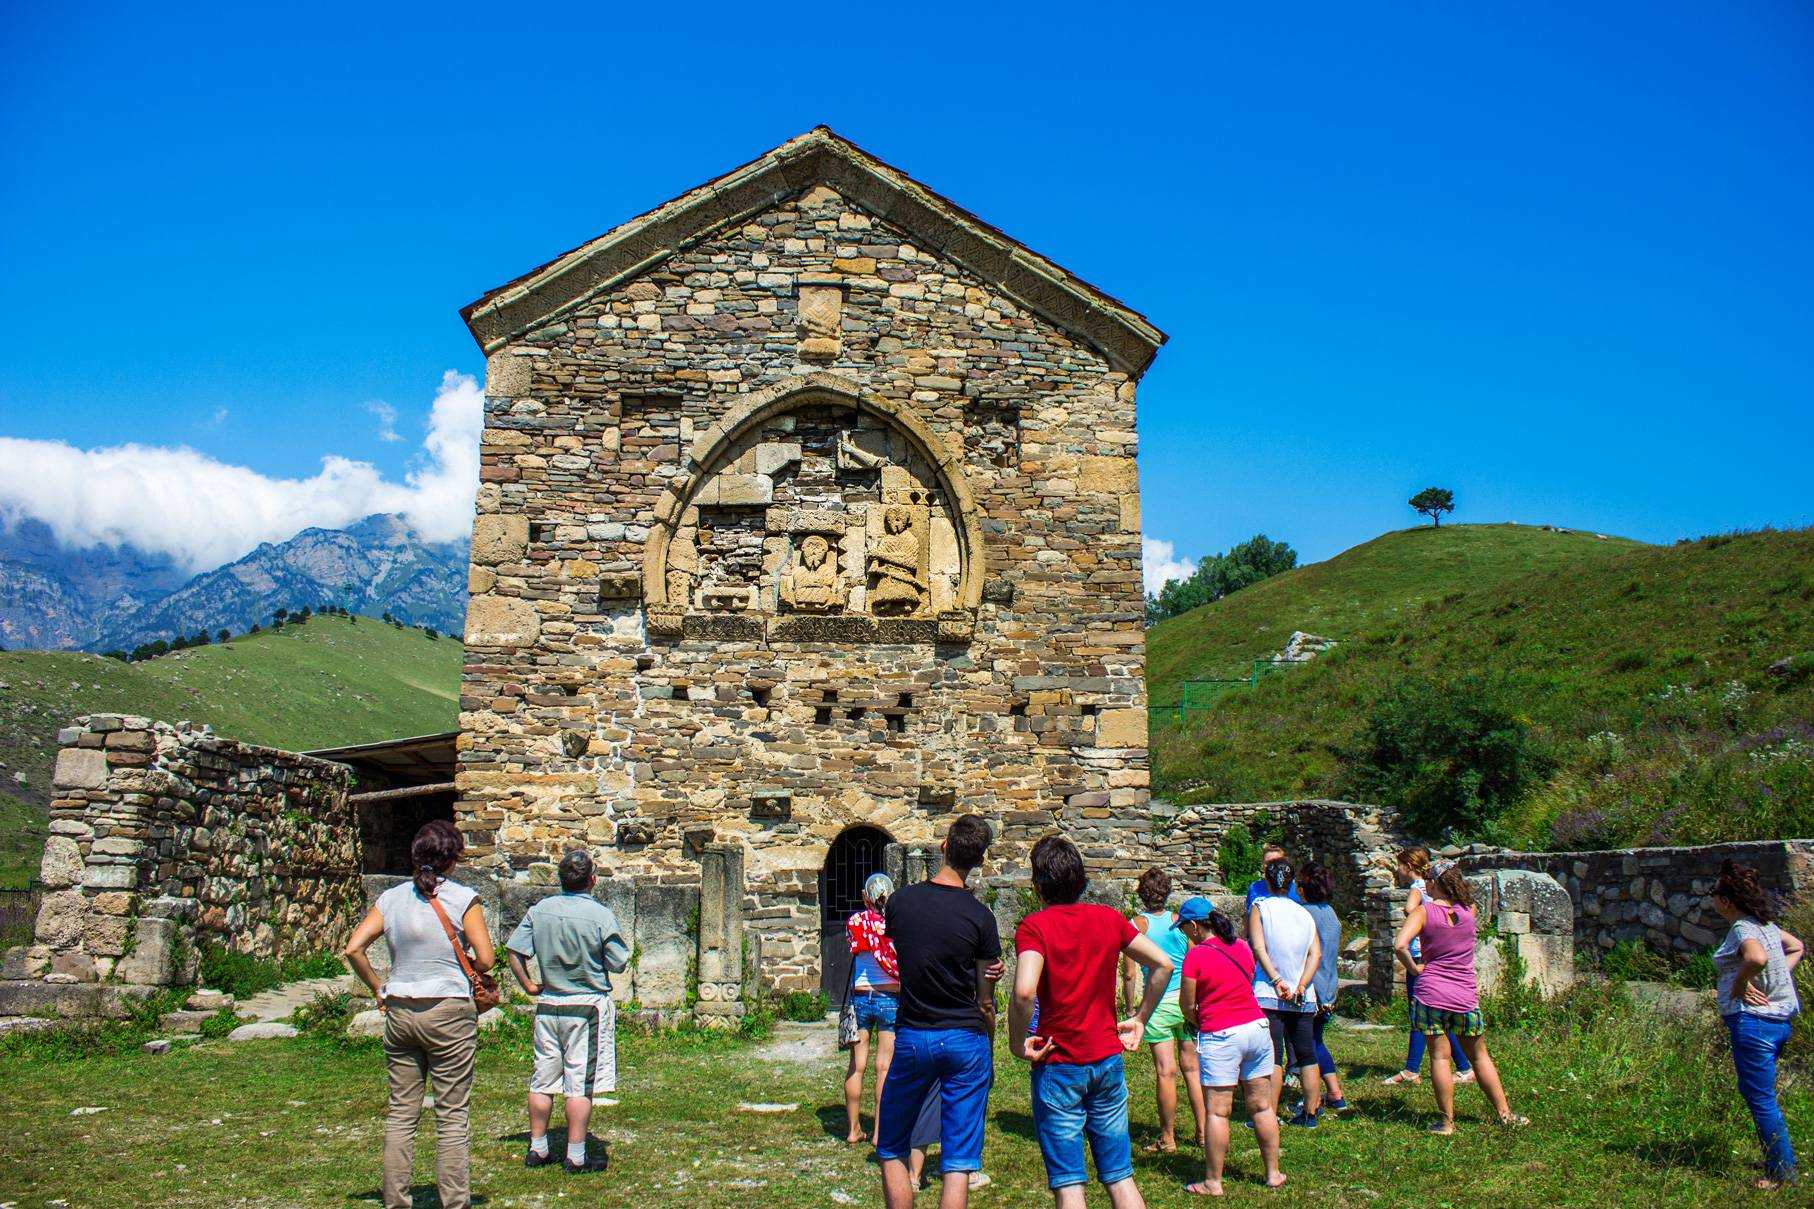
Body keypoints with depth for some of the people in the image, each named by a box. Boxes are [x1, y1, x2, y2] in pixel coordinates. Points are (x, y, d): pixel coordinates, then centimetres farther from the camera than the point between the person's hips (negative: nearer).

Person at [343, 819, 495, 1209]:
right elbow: (485, 958, -11)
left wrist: (377, 988, 11)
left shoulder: (391, 898, 5)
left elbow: (353, 948, 0)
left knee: (400, 1112, 13)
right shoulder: (462, 898, -8)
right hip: (449, 1013, -4)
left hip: (399, 1012, 4)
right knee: (451, 1115, 4)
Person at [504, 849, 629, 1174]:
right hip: (588, 1006, -4)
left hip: (548, 1005, 5)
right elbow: (619, 964, -9)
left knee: (542, 1079, 14)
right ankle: (575, 1157, 5)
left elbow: (514, 950, 0)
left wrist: (528, 985, 9)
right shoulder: (601, 915, -13)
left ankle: (537, 1149, 23)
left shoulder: (539, 910, 0)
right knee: (580, 1084, 1)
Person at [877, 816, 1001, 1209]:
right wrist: (989, 1056, 12)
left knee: (891, 1152, 17)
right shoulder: (979, 917, -8)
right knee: (957, 1165, 5)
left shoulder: (900, 901, -3)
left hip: (912, 1038, 1)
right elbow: (985, 1000, -1)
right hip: (966, 1041, -1)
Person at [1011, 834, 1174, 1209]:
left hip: (1058, 1065, -4)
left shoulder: (1034, 926, -13)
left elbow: (1024, 991, -28)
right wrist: (1140, 1019, 12)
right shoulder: (1108, 918, 2)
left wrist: (1018, 1044, -13)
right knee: (1120, 1176, 14)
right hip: (1108, 1059, 5)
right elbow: (1163, 964, 5)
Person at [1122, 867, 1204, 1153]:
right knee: (1192, 1068, 13)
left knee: (1166, 1072, 1)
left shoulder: (1137, 924, -7)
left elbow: (1129, 973, -8)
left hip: (1159, 1004, -3)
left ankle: (1168, 1138, 8)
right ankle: (1202, 1132, 19)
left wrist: (1131, 1008, 3)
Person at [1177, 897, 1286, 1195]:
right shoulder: (1242, 947, 7)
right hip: (1258, 1027, 6)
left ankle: (1213, 1182, 6)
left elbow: (1187, 1005, -6)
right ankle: (1273, 1173, 22)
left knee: (1217, 1111, 0)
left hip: (1220, 1036, -6)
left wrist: (1196, 1022, 16)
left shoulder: (1196, 955, -11)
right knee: (1262, 1105, 14)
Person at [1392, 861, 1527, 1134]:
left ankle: (1447, 1121, 5)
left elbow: (1400, 945, -22)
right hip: (1466, 995, 3)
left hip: (1432, 994, -3)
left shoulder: (1424, 911, -9)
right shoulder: (1468, 910, 0)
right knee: (1479, 1056, 17)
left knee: (1440, 1056, 3)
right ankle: (1504, 1113, 24)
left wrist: (1414, 968, -8)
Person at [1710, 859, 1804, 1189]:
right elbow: (1796, 947, 27)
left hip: (1752, 1020, -10)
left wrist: (1739, 986, -22)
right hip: (1777, 1019, 10)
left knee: (1761, 1099, -1)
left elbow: (1757, 957, -39)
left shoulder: (1742, 929, -18)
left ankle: (1782, 1172, 5)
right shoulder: (1764, 923, 11)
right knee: (1754, 1091, 23)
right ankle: (1780, 1161, 32)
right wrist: (1779, 977, 15)